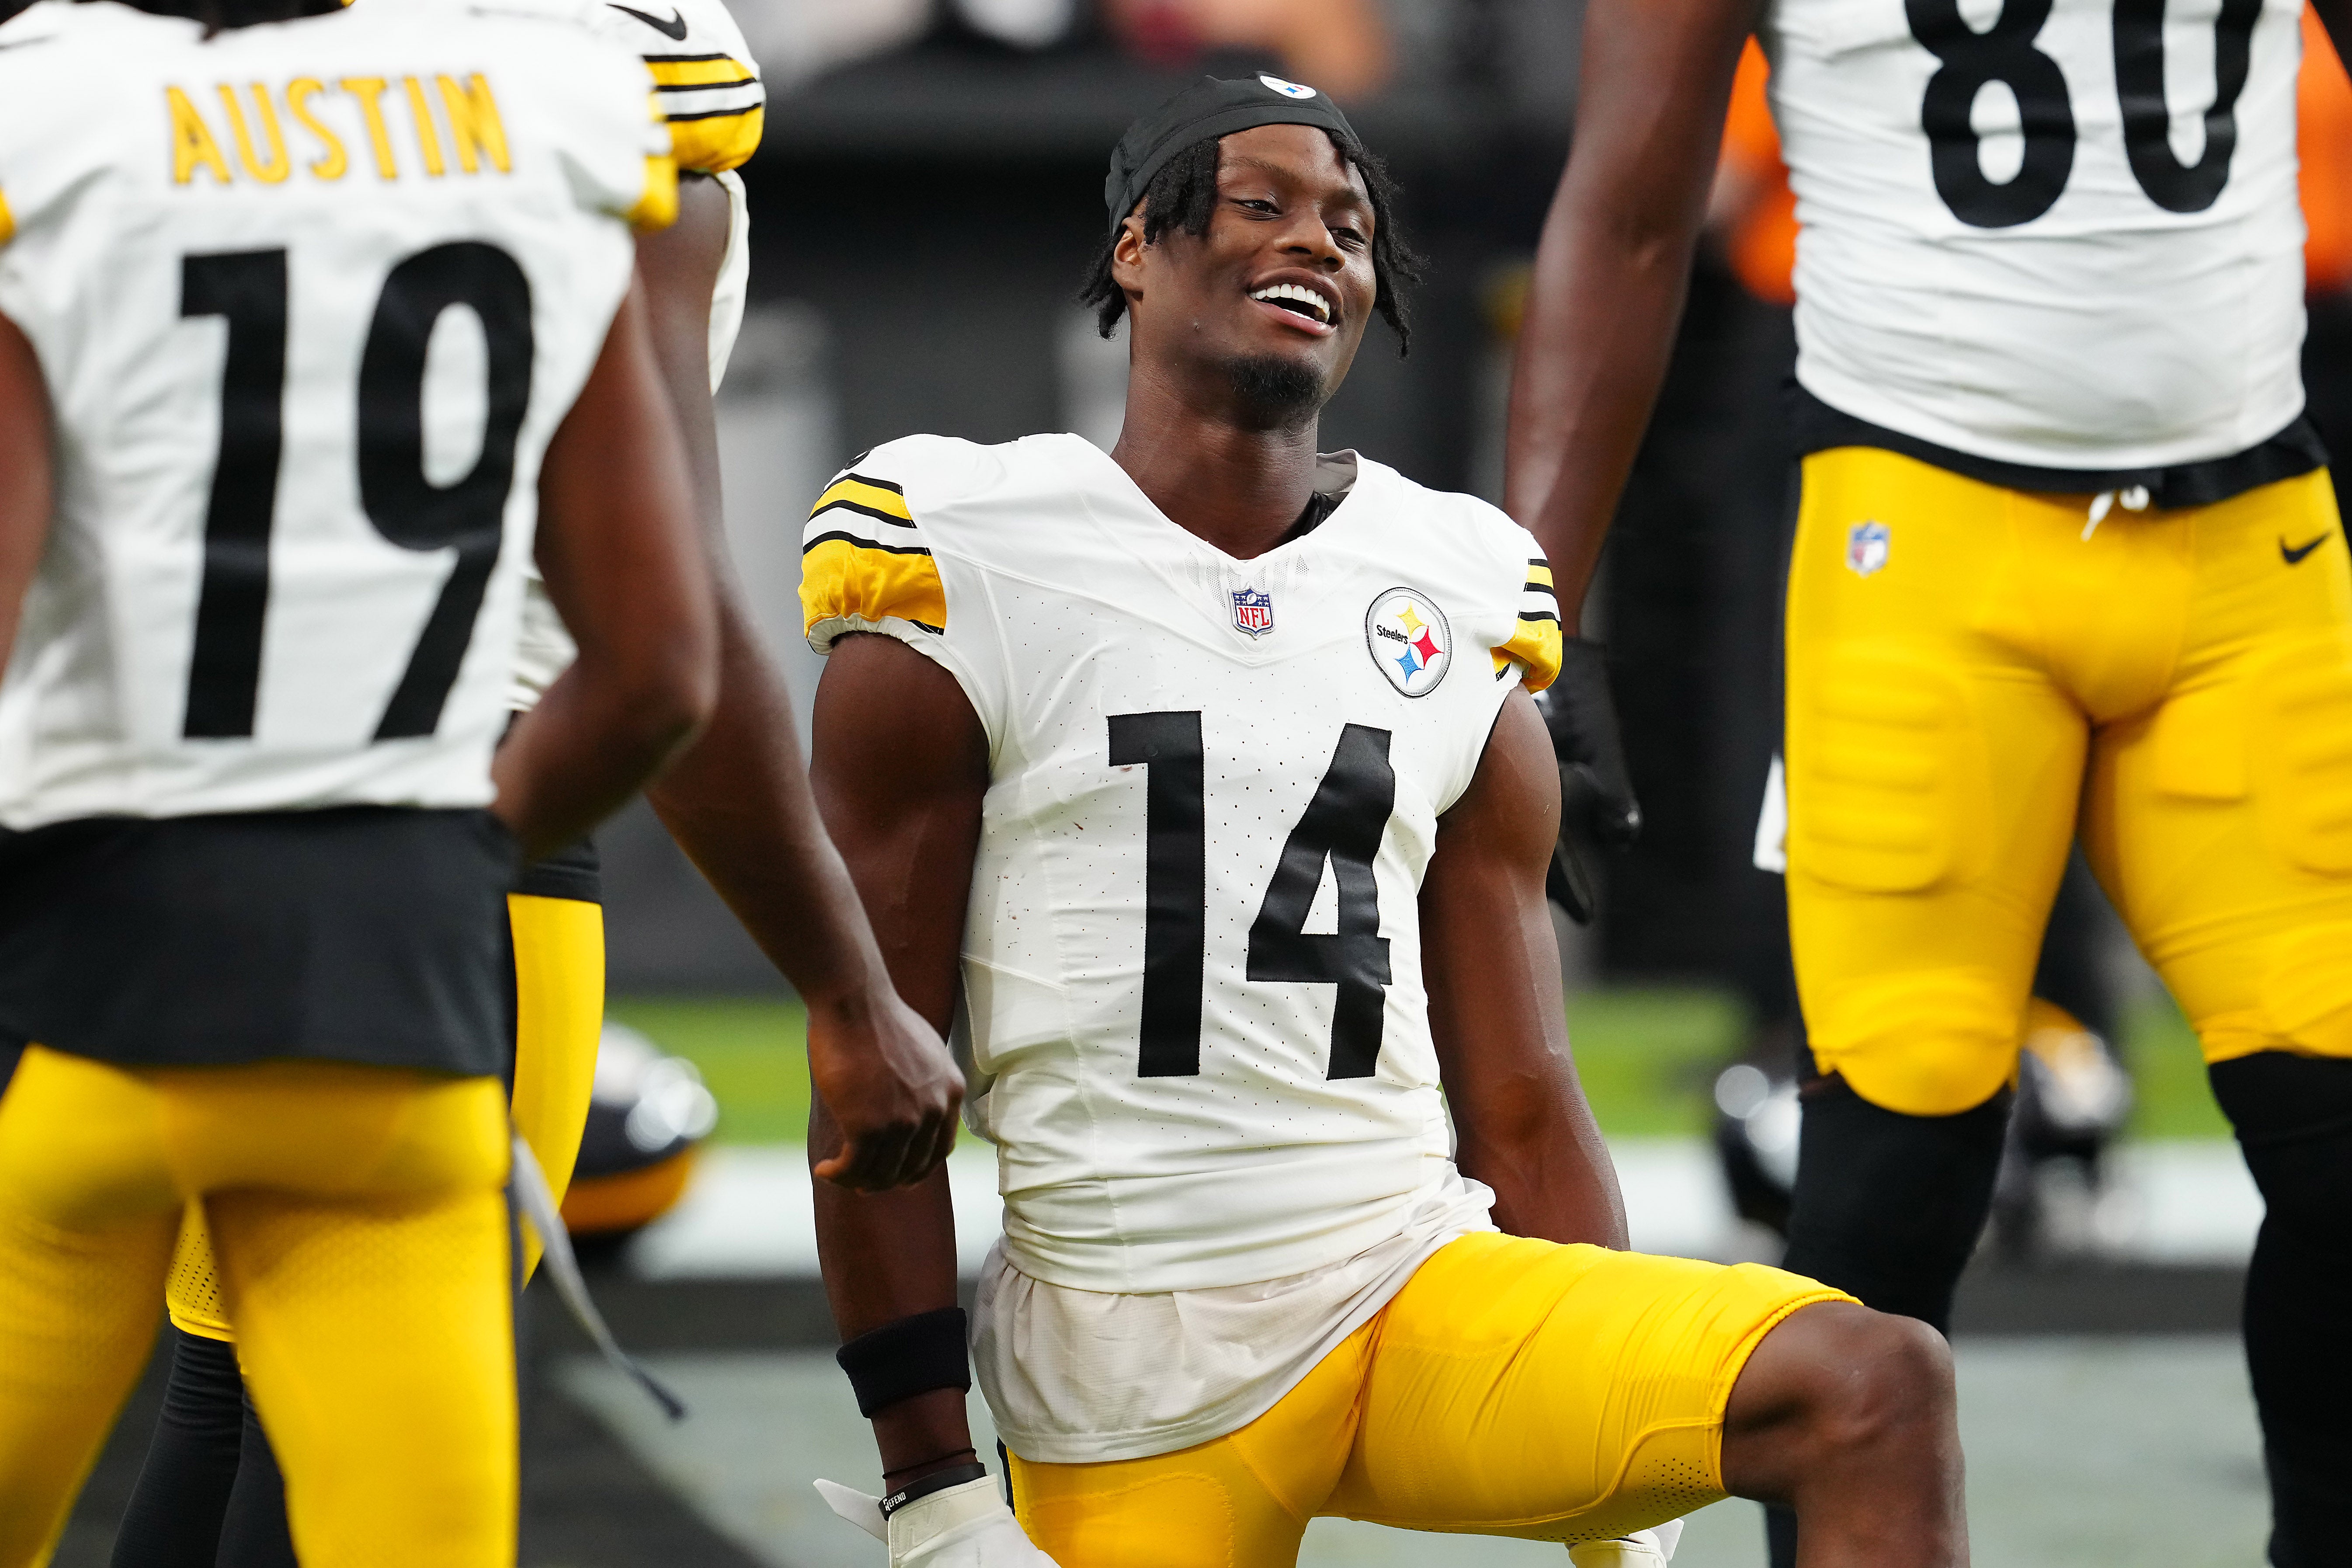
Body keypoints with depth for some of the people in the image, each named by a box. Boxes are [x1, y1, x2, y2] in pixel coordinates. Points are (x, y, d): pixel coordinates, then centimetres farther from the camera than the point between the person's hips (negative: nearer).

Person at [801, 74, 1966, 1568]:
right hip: (1132, 1373, -3)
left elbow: (1523, 1111, 13)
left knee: (1878, 1387, -19)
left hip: (1420, 1288, 3)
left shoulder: (1459, 614, 11)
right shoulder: (963, 597, -1)